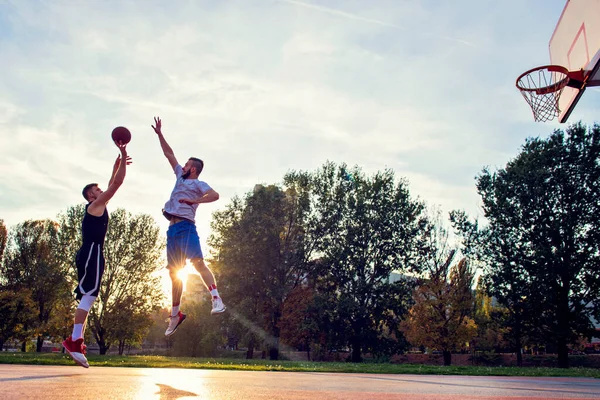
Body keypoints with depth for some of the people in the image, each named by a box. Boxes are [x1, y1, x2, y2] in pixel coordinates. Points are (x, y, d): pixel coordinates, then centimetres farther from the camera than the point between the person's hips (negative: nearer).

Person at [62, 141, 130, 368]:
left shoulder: (97, 207, 24)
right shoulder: (95, 204, -1)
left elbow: (112, 185, 37)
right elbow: (118, 183, -7)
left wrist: (117, 166, 40)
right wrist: (123, 155, -2)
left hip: (91, 254, 10)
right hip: (92, 252, -10)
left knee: (87, 298, 6)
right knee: (88, 295, -17)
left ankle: (76, 341, 4)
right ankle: (74, 341, -24)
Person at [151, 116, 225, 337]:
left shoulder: (199, 184, 3)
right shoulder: (180, 177, 23)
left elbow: (214, 195, -17)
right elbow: (169, 154, 29)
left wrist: (194, 201, -17)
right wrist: (159, 134, 28)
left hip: (185, 226, -7)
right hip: (172, 228, 8)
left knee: (198, 262, -23)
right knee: (174, 272, 8)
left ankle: (217, 299, -31)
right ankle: (175, 314, 14)